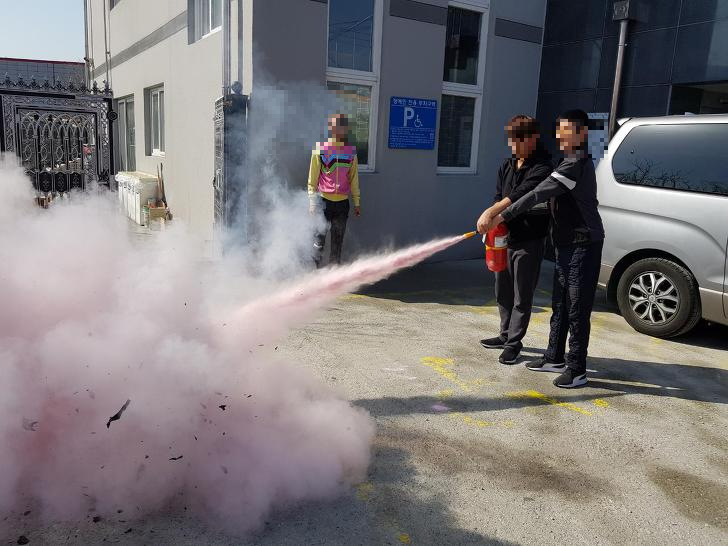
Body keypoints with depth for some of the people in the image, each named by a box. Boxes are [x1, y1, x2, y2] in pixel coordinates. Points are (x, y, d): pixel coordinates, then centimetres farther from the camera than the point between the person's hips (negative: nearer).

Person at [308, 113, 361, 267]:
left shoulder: (351, 151, 8)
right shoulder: (320, 149, -2)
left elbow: (354, 178, 13)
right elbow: (313, 177, 0)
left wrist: (357, 202, 12)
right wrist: (312, 202, -4)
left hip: (343, 202, 3)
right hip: (324, 201, -3)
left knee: (338, 240, 8)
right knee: (319, 238, -3)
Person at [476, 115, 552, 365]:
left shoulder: (542, 168, -13)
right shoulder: (507, 166, 11)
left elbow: (521, 194, -27)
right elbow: (499, 197, 5)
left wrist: (491, 212, -37)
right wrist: (495, 218, -16)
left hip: (529, 241, -7)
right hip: (506, 237, 7)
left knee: (522, 296, 3)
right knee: (503, 292, 17)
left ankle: (514, 342, 13)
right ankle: (506, 335, 32)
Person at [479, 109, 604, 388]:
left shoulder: (577, 164, -17)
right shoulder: (573, 162, 17)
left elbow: (538, 194, -22)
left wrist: (503, 216, -19)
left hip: (584, 245, -10)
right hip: (568, 244, 10)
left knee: (577, 309, -4)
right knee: (560, 305, 16)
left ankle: (577, 369, 4)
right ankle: (554, 358, 27)